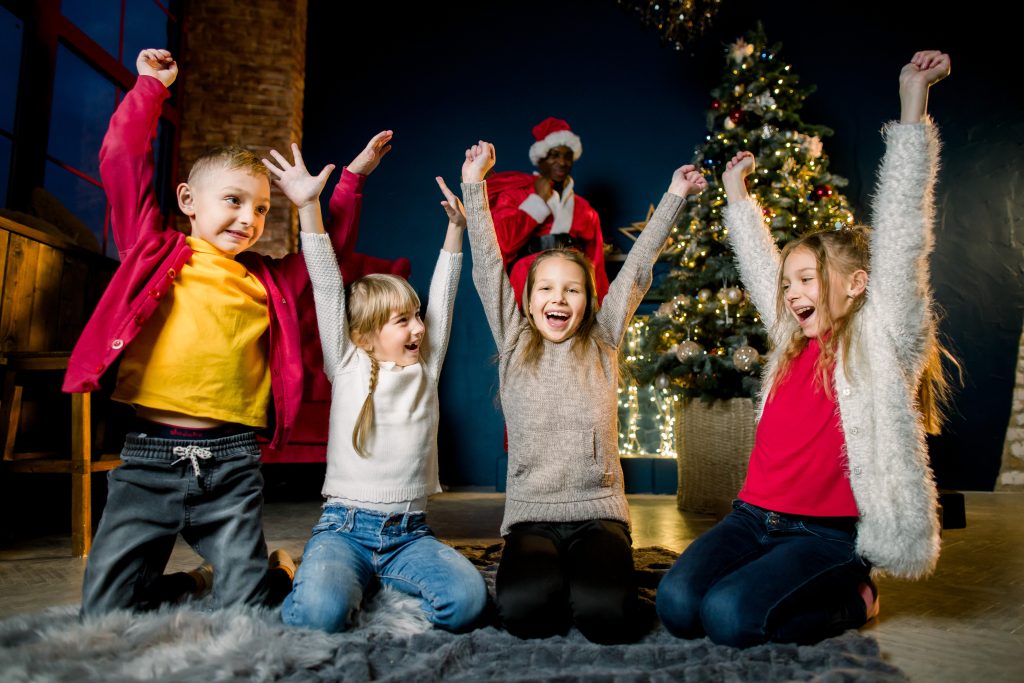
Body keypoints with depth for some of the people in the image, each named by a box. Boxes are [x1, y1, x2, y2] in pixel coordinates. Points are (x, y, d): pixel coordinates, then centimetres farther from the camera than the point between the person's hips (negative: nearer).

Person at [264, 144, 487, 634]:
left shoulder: (426, 369, 8)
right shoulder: (348, 369, 1)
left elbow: (442, 297, 7)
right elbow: (327, 290, -6)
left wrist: (456, 226, 1)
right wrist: (308, 206, -12)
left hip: (410, 532, 3)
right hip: (345, 526, -2)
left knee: (467, 601, -23)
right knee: (322, 611, -31)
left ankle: (383, 577, 3)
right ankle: (317, 574, 3)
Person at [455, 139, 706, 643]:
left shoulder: (602, 346, 7)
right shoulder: (514, 347, 6)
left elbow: (636, 270, 6)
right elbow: (487, 269, 3)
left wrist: (674, 197, 7)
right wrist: (474, 186, 1)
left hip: (599, 512, 0)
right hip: (530, 516, 0)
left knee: (605, 612, -26)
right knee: (523, 609, -27)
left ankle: (593, 573, 10)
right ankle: (547, 570, 8)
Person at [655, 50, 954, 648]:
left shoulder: (882, 338, -2)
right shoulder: (794, 344, 13)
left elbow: (901, 229, -7)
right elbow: (760, 265, 24)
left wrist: (912, 106, -9)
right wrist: (738, 194, 32)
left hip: (829, 533, -5)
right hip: (752, 517, 6)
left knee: (730, 616, -24)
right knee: (677, 605, -15)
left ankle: (850, 598, 3)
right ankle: (792, 587, 10)